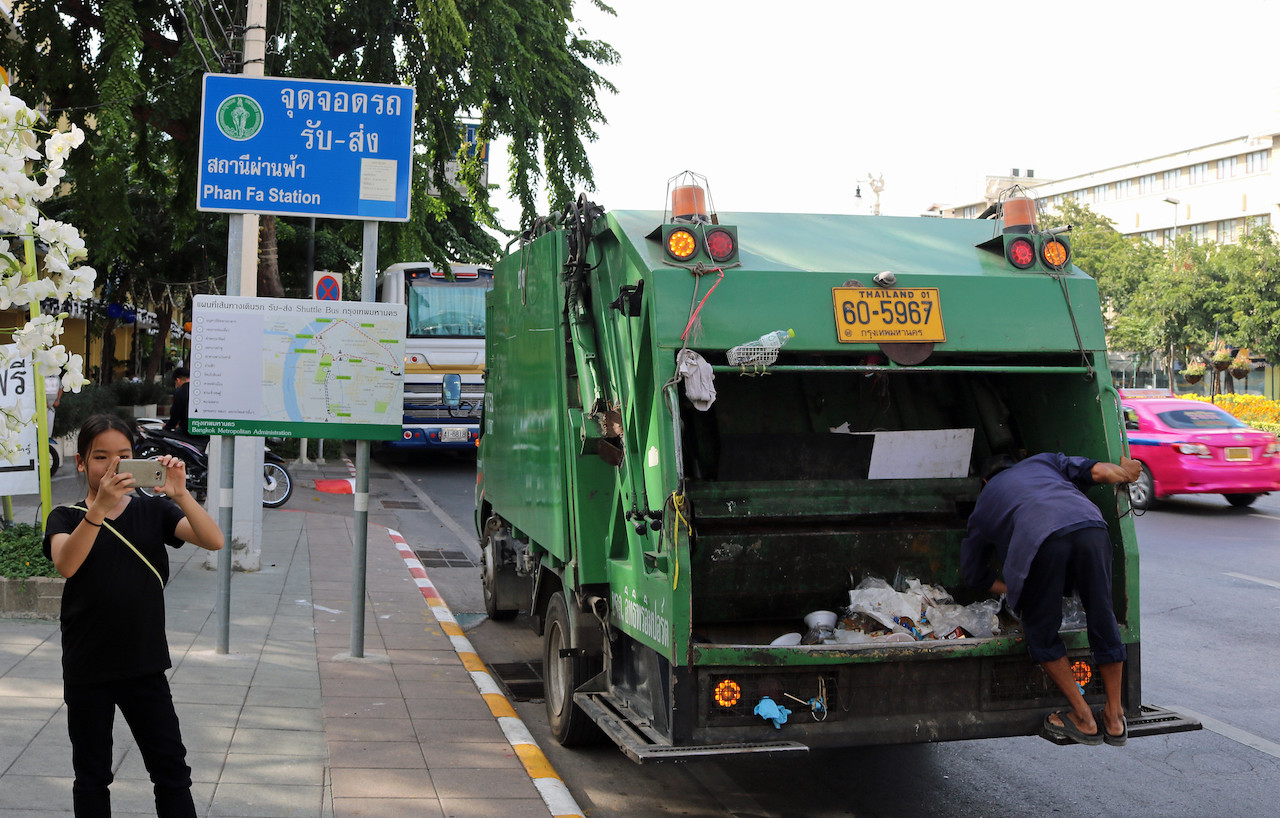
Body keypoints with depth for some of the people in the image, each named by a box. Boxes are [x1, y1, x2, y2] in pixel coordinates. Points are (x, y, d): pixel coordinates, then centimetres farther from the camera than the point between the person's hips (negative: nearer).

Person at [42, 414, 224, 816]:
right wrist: (100, 506, -38)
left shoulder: (153, 511, 1)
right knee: (92, 777, 12)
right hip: (87, 672, -1)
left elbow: (214, 541, -14)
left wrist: (180, 494, -29)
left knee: (172, 769, 4)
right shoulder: (66, 517, -2)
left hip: (145, 666, 1)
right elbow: (66, 564, -24)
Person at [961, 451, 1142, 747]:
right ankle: (1115, 718, 28)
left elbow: (974, 573, 43)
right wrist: (1125, 472, 44)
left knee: (1042, 632, 18)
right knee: (1102, 620, 17)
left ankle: (1083, 719, 22)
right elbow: (1098, 471, 24)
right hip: (1090, 526, 2)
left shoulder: (983, 504, 37)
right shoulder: (1043, 462, 40)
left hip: (1040, 540, -2)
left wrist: (1013, 592, 54)